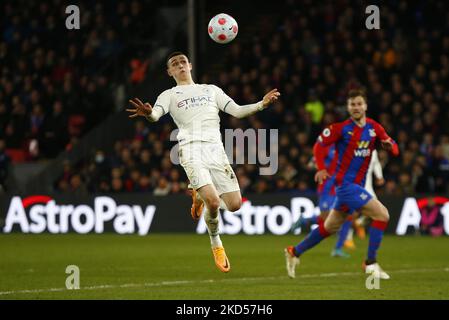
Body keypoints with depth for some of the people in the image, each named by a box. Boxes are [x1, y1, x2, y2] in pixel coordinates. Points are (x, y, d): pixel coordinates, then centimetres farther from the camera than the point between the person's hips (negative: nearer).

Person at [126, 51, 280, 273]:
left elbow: (236, 111, 22)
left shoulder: (211, 90, 27)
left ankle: (200, 197, 26)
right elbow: (156, 114, -4)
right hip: (192, 150, -4)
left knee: (234, 204, -8)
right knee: (213, 202, -22)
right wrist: (148, 113, -29)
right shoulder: (169, 95, 16)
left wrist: (261, 105, 6)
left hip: (216, 149, 4)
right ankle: (216, 245, 6)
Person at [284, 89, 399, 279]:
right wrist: (321, 168, -15)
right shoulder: (342, 128, -9)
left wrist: (390, 146, -19)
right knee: (382, 214, -16)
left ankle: (294, 252, 30)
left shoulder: (374, 128, 5)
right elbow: (320, 143, -4)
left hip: (357, 185, 7)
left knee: (330, 227, 17)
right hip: (346, 183, -7)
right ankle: (371, 263, -10)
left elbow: (393, 149, 5)